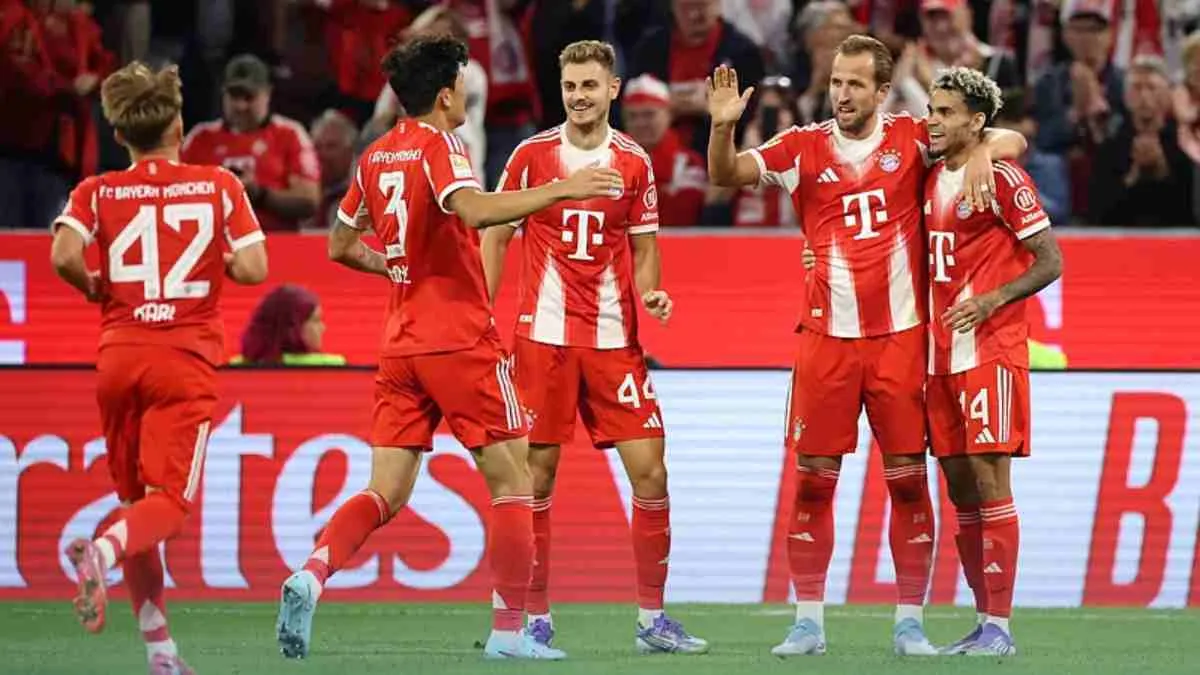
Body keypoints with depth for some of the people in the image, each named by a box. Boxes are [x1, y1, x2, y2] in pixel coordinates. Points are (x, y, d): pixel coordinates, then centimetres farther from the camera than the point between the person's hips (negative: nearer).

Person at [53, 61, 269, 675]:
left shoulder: (97, 192, 4)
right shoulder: (218, 186, 2)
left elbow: (63, 254, -13)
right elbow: (253, 268, -6)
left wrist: (94, 287, 6)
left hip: (117, 356, 3)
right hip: (186, 362, -2)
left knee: (136, 500, 15)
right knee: (169, 504, -6)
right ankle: (102, 551, -39)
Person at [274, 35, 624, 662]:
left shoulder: (376, 157, 11)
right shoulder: (438, 146, -10)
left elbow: (341, 245, 21)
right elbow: (474, 210, -30)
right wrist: (560, 189, -28)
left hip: (400, 346, 7)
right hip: (461, 343, -7)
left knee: (385, 493, 5)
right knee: (512, 482, 5)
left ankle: (311, 575, -20)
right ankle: (508, 630, 4)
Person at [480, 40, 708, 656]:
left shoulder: (634, 163, 5)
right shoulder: (531, 155, 1)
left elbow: (643, 247, 13)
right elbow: (495, 236, 7)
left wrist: (650, 293, -8)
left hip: (614, 339, 2)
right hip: (543, 335, -2)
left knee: (650, 471, -4)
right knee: (537, 477, -2)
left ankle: (652, 618, 5)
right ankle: (535, 618, 8)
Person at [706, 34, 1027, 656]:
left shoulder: (912, 137, 3)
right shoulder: (804, 147, 3)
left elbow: (1009, 141, 6)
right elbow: (726, 175, -4)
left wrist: (982, 152, -17)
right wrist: (722, 125, -23)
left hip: (900, 336, 0)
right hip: (826, 338, 0)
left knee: (909, 480, 0)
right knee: (812, 481, 0)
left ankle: (910, 622, 8)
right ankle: (808, 622, 7)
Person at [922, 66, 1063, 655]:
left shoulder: (1003, 177, -9)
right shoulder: (931, 177, 14)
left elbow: (1050, 262, -9)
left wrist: (991, 301, -20)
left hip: (990, 351, -8)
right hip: (940, 353, 8)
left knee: (990, 483, -9)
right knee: (960, 490, 8)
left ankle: (999, 627, -7)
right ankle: (983, 622, 14)